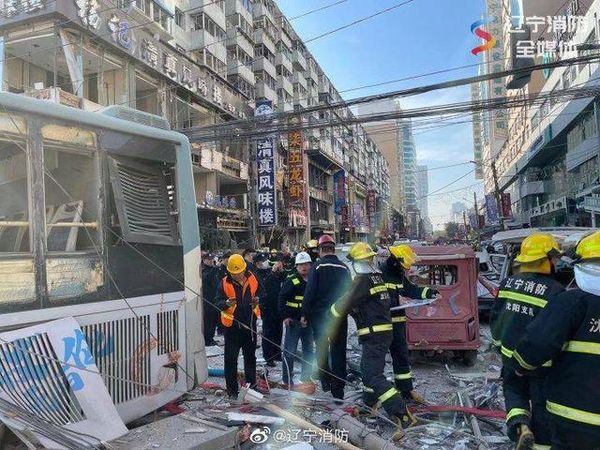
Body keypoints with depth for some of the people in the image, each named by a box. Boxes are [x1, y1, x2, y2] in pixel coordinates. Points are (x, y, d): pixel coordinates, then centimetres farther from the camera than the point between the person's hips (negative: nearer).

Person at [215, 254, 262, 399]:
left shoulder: (252, 279, -3)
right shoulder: (224, 283, -10)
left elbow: (259, 293, 11)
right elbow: (218, 302, -10)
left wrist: (257, 300, -10)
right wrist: (227, 303, -31)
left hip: (250, 323, 3)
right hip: (232, 324, -3)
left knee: (250, 355, 18)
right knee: (231, 358, 0)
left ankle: (251, 383, 35)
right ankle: (232, 390, 12)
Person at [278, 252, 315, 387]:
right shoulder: (291, 281, -10)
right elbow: (282, 298, -11)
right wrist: (285, 316, -16)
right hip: (294, 321, -6)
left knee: (309, 350, 13)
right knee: (290, 351, 0)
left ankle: (306, 378, 26)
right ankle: (287, 380, 10)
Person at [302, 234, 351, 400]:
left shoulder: (318, 266, -10)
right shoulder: (344, 268, 1)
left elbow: (310, 292, -13)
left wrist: (305, 314, -4)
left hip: (320, 314, -2)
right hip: (339, 316, 3)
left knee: (322, 349, 15)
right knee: (338, 351, 9)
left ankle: (326, 382, 18)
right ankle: (338, 388, 10)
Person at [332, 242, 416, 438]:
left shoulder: (363, 280, -17)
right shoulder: (377, 277, 12)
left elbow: (347, 303, -15)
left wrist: (333, 309, 5)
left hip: (375, 335, -10)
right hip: (383, 331, 10)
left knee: (374, 375, -12)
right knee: (367, 368, 25)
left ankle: (402, 415, -16)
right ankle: (369, 403, 41)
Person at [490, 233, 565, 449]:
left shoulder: (508, 283, -2)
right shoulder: (555, 291, -18)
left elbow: (495, 317, 6)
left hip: (511, 353, 4)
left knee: (514, 390, 25)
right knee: (541, 404, 13)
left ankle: (521, 427, 4)